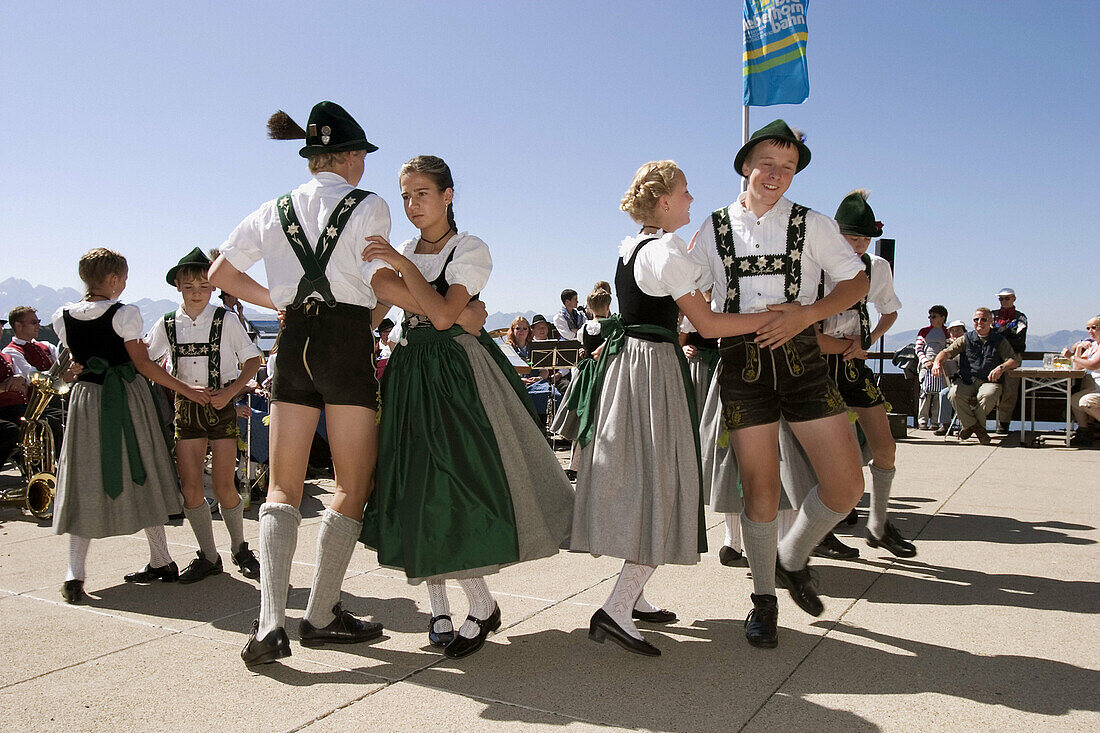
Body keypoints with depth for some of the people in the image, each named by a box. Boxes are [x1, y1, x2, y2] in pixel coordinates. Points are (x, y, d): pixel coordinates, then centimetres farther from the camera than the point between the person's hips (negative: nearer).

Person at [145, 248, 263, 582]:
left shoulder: (226, 320, -3)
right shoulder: (167, 325, 5)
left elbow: (252, 360, 0)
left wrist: (230, 392, -11)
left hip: (220, 405, -3)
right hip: (185, 406, 3)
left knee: (224, 486, -3)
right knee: (190, 487, 1)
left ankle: (239, 548, 20)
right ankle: (208, 556, 16)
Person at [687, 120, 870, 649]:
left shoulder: (812, 225, 5)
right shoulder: (713, 231, 7)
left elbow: (857, 281, 7)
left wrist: (806, 314, -8)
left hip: (800, 357, 1)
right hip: (741, 362, -1)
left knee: (846, 487, -2)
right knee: (760, 490, 1)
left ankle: (793, 557, 27)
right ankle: (764, 598, 22)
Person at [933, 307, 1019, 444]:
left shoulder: (1000, 341, 12)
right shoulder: (966, 339, 14)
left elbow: (1014, 360, 1)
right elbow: (947, 351, 3)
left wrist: (1001, 367, -22)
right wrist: (937, 362, -21)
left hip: (988, 381, -1)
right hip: (965, 380, 1)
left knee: (988, 396, -36)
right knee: (955, 394, -32)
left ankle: (968, 425, -8)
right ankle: (977, 428, -11)